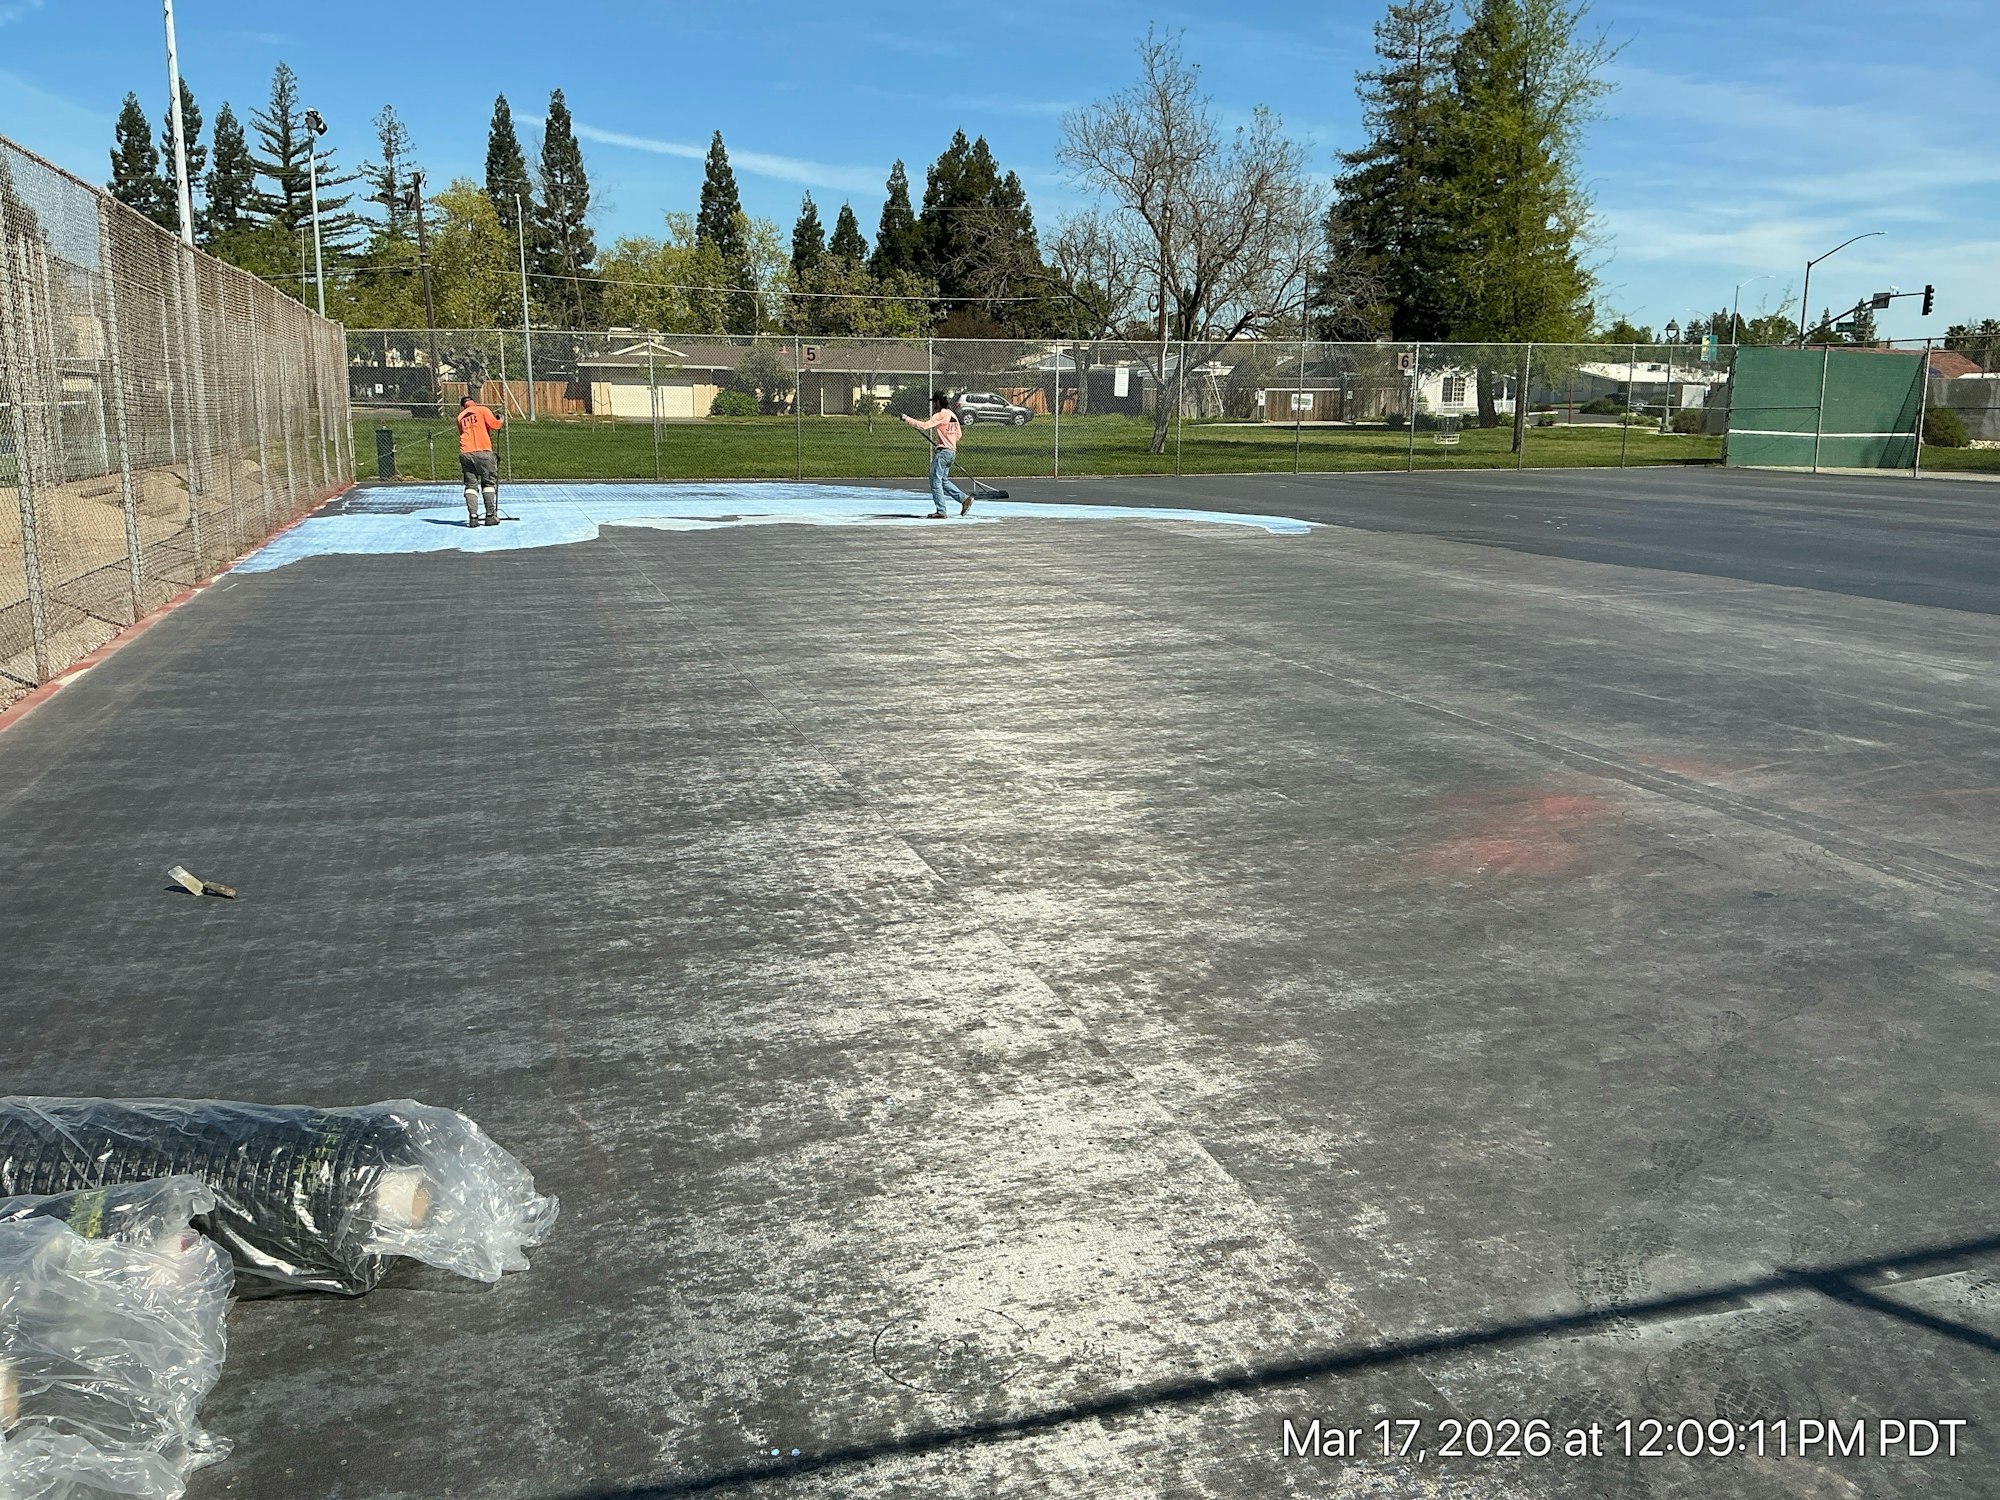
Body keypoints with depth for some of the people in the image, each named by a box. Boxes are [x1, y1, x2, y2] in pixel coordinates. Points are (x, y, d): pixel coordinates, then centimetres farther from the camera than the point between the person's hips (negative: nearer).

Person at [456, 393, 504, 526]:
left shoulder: (460, 417, 20)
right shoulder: (482, 410, 6)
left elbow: (463, 434, 22)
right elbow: (495, 425, -2)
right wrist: (499, 420, 19)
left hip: (465, 454, 3)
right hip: (483, 451, -3)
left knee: (471, 485, 6)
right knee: (489, 483, 6)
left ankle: (473, 517, -5)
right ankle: (490, 516, 1)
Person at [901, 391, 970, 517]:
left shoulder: (939, 416, -13)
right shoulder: (953, 415, 13)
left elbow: (924, 426, -22)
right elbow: (958, 434, 20)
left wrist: (907, 419, -16)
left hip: (942, 451, -9)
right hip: (952, 451, 9)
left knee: (935, 482, -3)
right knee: (944, 481, 18)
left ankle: (941, 512, -2)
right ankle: (965, 499, 13)